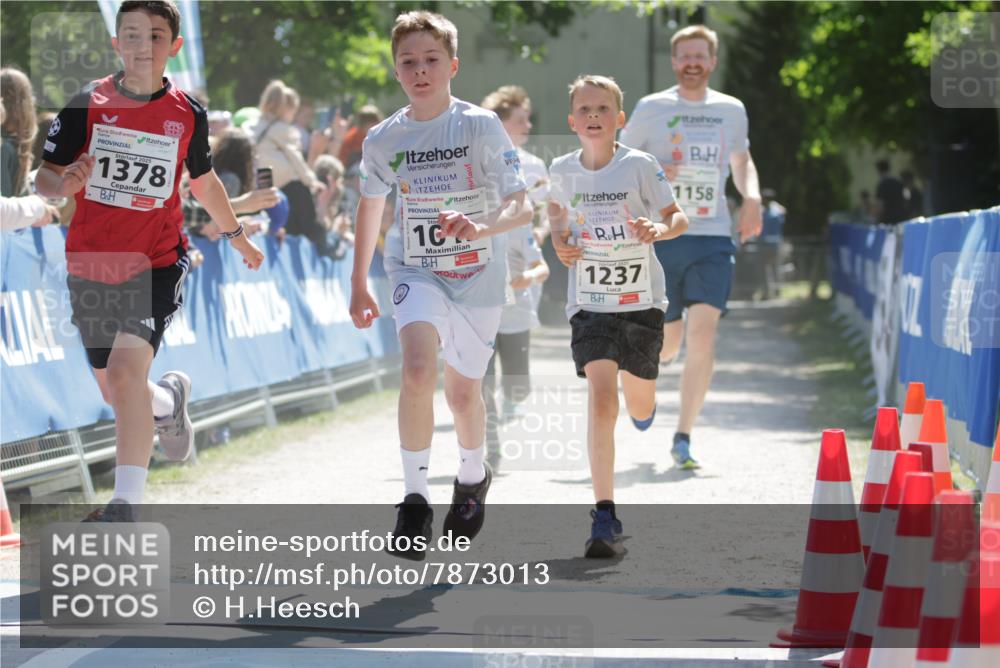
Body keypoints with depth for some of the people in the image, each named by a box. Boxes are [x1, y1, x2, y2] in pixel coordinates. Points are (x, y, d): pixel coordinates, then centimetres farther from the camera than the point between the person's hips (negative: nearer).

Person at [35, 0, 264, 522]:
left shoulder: (188, 114, 0)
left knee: (126, 370, -23)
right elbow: (43, 176, 1)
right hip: (92, 265, 2)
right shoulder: (87, 106, -3)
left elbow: (202, 179, 19)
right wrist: (63, 183, -23)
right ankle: (169, 399, 50)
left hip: (157, 262, -2)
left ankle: (126, 505, -24)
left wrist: (236, 236, 31)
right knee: (115, 392, 13)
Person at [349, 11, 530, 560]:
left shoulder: (481, 127, -12)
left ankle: (472, 477, 45)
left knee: (463, 390, 13)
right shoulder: (383, 139, -3)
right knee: (418, 369, -25)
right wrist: (359, 283, 19)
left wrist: (482, 227, -37)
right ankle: (414, 501, -19)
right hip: (416, 273, 1)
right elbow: (371, 204, 15)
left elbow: (521, 208, -16)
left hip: (478, 277, 0)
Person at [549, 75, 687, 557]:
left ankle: (641, 400, 56)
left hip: (641, 300, 0)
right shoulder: (562, 169, -2)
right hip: (589, 303, 0)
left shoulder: (639, 166, -10)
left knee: (640, 410, 14)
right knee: (600, 401, -17)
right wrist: (559, 241, 0)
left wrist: (659, 230, -26)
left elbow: (678, 217, -4)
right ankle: (605, 517, -17)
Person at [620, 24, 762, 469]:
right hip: (662, 237, -1)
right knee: (668, 341, 4)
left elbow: (741, 161, 25)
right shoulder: (652, 109, 2)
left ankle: (683, 437, -11)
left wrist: (751, 198, 6)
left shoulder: (731, 110, 10)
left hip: (713, 238, 1)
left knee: (703, 332, -15)